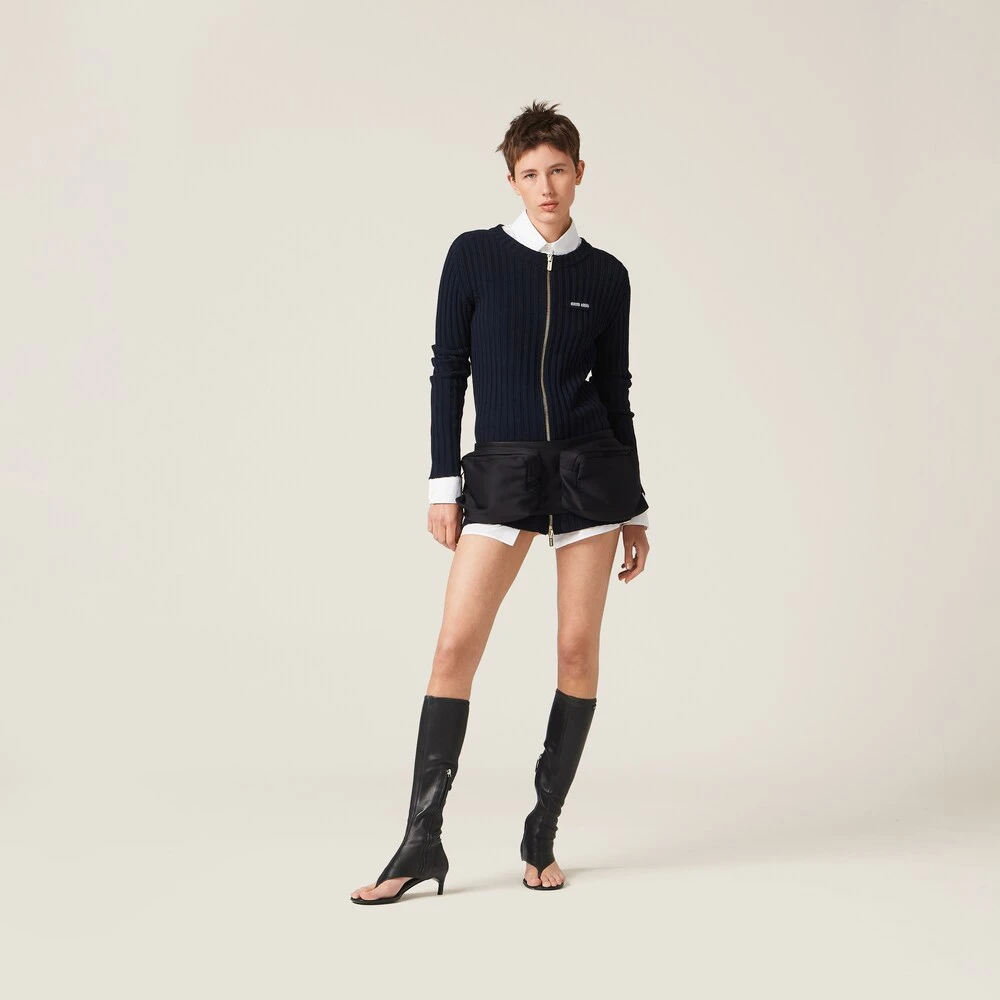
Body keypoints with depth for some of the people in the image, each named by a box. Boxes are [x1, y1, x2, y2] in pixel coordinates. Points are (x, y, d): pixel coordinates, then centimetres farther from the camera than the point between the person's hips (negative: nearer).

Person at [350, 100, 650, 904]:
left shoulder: (606, 276, 5)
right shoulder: (475, 256, 1)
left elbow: (616, 391, 10)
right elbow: (448, 370, 2)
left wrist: (636, 509, 10)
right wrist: (443, 484, -3)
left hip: (590, 468, 2)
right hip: (502, 472, -1)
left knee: (578, 649, 1)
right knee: (457, 645, -10)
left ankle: (543, 834, 14)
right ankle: (423, 841, -3)